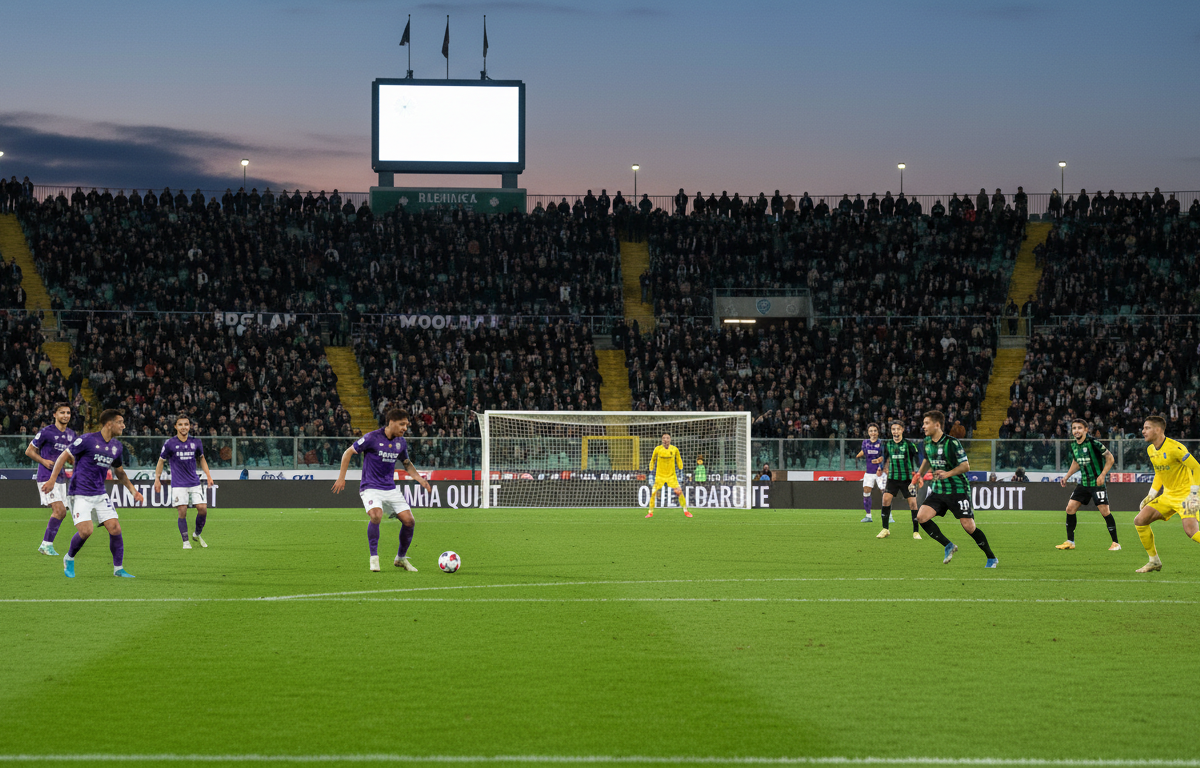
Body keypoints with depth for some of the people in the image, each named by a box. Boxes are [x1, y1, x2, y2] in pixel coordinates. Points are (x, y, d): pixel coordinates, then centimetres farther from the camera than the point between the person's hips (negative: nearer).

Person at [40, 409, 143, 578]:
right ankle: (69, 558, 11)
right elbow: (64, 456, -7)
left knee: (115, 528, -5)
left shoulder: (117, 447, 7)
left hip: (100, 494, 6)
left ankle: (118, 569, 9)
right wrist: (52, 479, -13)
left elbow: (119, 472, 22)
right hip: (80, 493, -6)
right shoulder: (88, 440, -14)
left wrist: (133, 490, 12)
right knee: (86, 531, -18)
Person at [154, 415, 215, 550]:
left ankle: (197, 534, 18)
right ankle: (186, 541, 2)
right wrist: (157, 479, 4)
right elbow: (161, 461, 7)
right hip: (178, 484, -3)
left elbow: (201, 458, 20)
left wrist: (208, 475, 14)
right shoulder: (170, 443, -5)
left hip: (194, 482, 3)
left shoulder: (196, 442, 3)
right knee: (182, 512, -9)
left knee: (203, 509, -7)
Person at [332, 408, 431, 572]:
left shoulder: (401, 442, 5)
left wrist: (420, 479, 8)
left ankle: (401, 558, 16)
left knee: (409, 521, -5)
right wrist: (341, 477, -5)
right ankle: (374, 557, -15)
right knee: (376, 515, -32)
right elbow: (348, 452, -3)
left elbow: (407, 463, 23)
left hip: (391, 489, 6)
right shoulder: (372, 438, -13)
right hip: (370, 488, -6)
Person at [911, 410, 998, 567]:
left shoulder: (952, 442, -16)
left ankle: (992, 558, 8)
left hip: (958, 489, -7)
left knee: (969, 526, -10)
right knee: (921, 517, -12)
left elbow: (966, 466, -15)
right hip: (938, 490, 7)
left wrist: (948, 474, -28)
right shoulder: (927, 442, 5)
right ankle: (949, 546, 4)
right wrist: (919, 475, 18)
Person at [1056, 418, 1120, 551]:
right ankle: (1070, 542, 12)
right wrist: (1066, 477, 17)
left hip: (1097, 482, -7)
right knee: (1070, 508, 0)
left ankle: (1115, 543, -2)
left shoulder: (1093, 442, -14)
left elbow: (1110, 458, -9)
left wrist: (1103, 475, -17)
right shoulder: (1072, 445, 6)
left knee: (1104, 510, -12)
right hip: (1083, 483, 7)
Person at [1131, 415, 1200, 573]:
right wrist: (1151, 495, 14)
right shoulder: (1150, 450, 6)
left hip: (1185, 494, -8)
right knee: (1139, 521, 0)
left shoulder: (1174, 448, -20)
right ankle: (1154, 561, 12)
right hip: (1168, 495, 8)